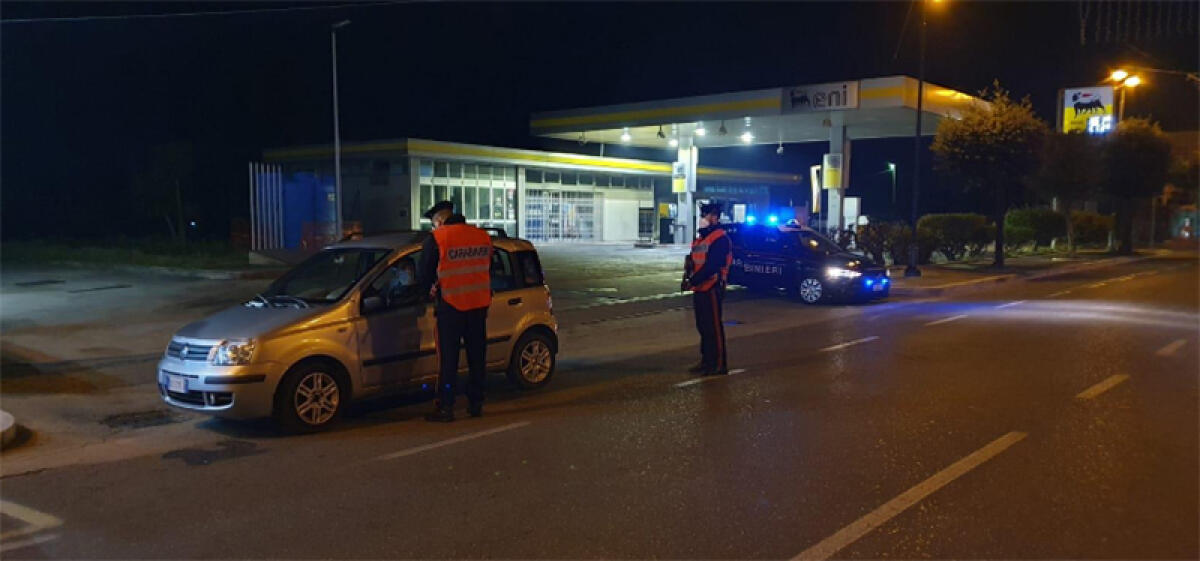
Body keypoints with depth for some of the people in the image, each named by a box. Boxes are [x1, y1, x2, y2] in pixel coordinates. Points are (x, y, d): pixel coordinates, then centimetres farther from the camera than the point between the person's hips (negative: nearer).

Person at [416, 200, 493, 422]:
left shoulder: (436, 239, -9)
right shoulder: (483, 236, 6)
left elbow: (424, 274, -2)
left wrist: (428, 289, 17)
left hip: (451, 305, -5)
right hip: (479, 304, 5)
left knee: (448, 358, 2)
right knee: (477, 356, 13)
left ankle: (445, 408, 4)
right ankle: (476, 403, 19)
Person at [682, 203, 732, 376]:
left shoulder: (720, 238, -14)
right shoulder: (701, 237, 17)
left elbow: (711, 266, -23)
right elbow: (692, 260, 16)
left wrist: (693, 281, -23)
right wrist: (687, 276, -4)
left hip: (712, 290, -10)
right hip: (700, 290, 10)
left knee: (714, 328, -4)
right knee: (703, 327, 15)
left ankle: (719, 365, 3)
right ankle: (706, 361, 25)